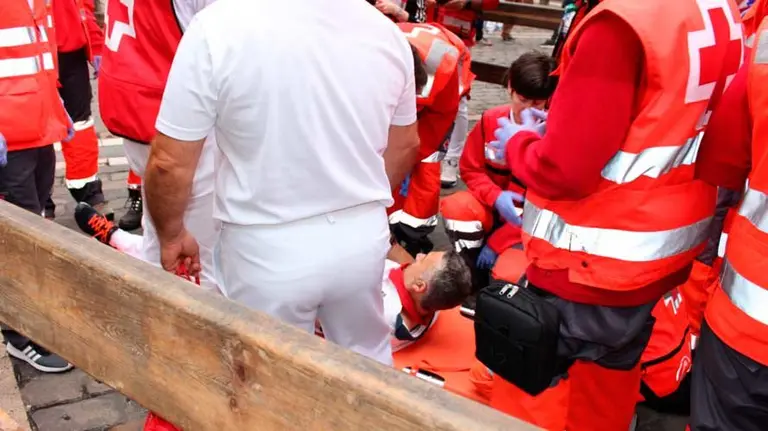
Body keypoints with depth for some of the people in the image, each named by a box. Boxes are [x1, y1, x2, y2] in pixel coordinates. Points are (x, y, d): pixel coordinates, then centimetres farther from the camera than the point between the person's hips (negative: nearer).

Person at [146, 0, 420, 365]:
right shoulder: (385, 30, -4)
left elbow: (169, 163, -14)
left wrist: (171, 234, 5)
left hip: (267, 250, -3)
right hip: (364, 238, 4)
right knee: (368, 365, 25)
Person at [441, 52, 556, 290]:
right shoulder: (491, 119, -8)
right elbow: (471, 169, 0)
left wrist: (496, 242, -17)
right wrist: (496, 197, -24)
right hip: (492, 206, 3)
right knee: (455, 207, -30)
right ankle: (476, 278, -8)